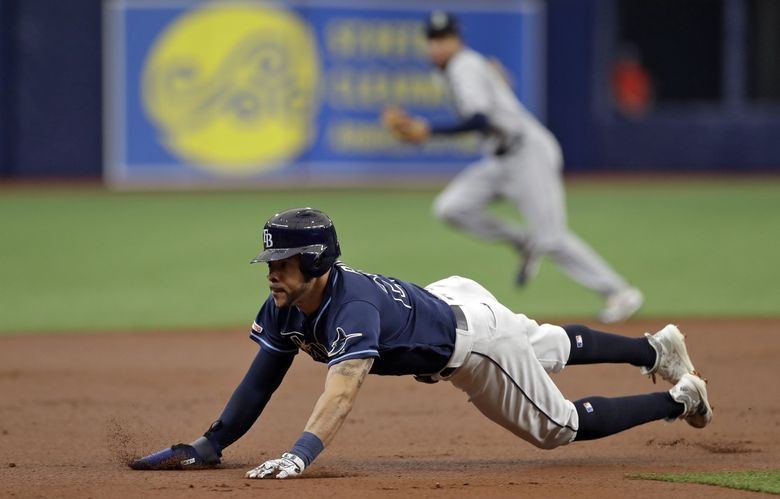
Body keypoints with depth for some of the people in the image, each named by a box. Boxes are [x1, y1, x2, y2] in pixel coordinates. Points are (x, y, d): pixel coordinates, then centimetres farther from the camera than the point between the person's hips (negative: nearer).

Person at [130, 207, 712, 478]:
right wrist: (210, 446, -21)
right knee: (555, 348, 30)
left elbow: (343, 389, -58)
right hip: (444, 297, 8)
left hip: (477, 335, -8)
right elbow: (262, 379, -13)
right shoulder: (287, 305, -19)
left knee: (561, 426, 3)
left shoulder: (353, 307, -43)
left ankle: (680, 399, 20)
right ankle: (656, 349, 54)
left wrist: (300, 455, -71)